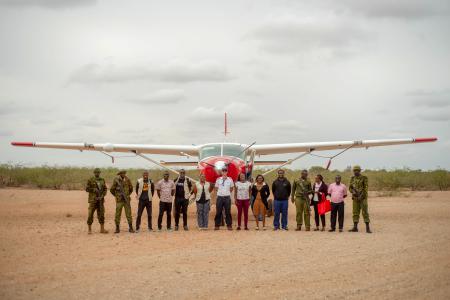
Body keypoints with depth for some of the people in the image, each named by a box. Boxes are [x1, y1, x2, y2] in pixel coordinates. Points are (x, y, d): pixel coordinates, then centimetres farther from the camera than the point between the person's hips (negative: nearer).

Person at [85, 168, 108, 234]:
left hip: (100, 200, 4)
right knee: (90, 214, -3)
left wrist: (102, 195, -9)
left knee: (101, 214, 2)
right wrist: (94, 190, -21)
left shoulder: (102, 180, 9)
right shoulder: (90, 180, -3)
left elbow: (105, 189, 8)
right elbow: (87, 189, -6)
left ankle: (102, 229, 5)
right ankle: (89, 229, 5)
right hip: (93, 199, -4)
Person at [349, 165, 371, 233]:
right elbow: (350, 187, 11)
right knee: (355, 212, 5)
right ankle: (355, 227, 8)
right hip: (355, 198, 5)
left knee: (365, 212, -8)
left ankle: (367, 228, -8)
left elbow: (366, 188, -12)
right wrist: (353, 192, -12)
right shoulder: (352, 178, 10)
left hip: (363, 197, -5)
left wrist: (361, 196, -20)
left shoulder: (364, 178, -6)